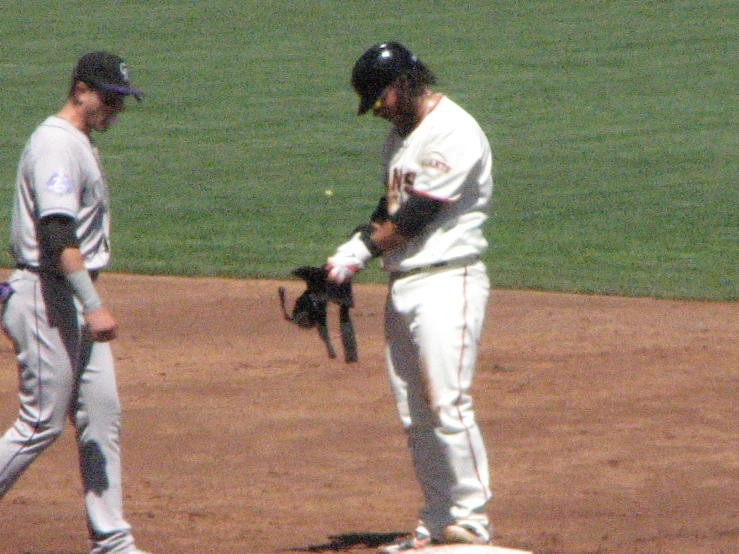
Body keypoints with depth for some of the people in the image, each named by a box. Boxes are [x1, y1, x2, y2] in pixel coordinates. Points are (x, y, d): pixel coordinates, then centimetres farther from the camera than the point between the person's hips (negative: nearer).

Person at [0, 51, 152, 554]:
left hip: (75, 303, 10)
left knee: (102, 416, 7)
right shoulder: (57, 145, -16)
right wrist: (93, 305, -34)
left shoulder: (79, 144, 17)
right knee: (42, 424, -7)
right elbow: (58, 233, -26)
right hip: (48, 299, -10)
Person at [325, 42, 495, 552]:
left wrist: (362, 252, -10)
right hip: (403, 287, 9)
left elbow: (418, 213, -17)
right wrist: (352, 250, 4)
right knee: (415, 415, 8)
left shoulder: (455, 132, -13)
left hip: (446, 283, -9)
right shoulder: (400, 136, 18)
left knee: (447, 405, -14)